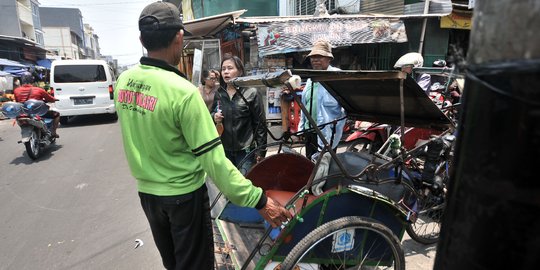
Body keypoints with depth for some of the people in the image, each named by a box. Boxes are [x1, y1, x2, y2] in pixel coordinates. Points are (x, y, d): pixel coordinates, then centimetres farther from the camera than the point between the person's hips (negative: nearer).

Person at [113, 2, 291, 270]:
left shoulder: (123, 81, -5)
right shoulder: (183, 91, -26)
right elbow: (214, 160, -28)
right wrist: (259, 200, -23)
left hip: (146, 190, 7)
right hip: (183, 194, -6)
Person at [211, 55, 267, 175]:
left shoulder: (251, 93, -7)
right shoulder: (219, 93, 6)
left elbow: (260, 123, -7)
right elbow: (212, 114, 19)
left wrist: (260, 150, -9)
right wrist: (214, 117, -6)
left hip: (245, 150, -4)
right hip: (224, 149, 4)